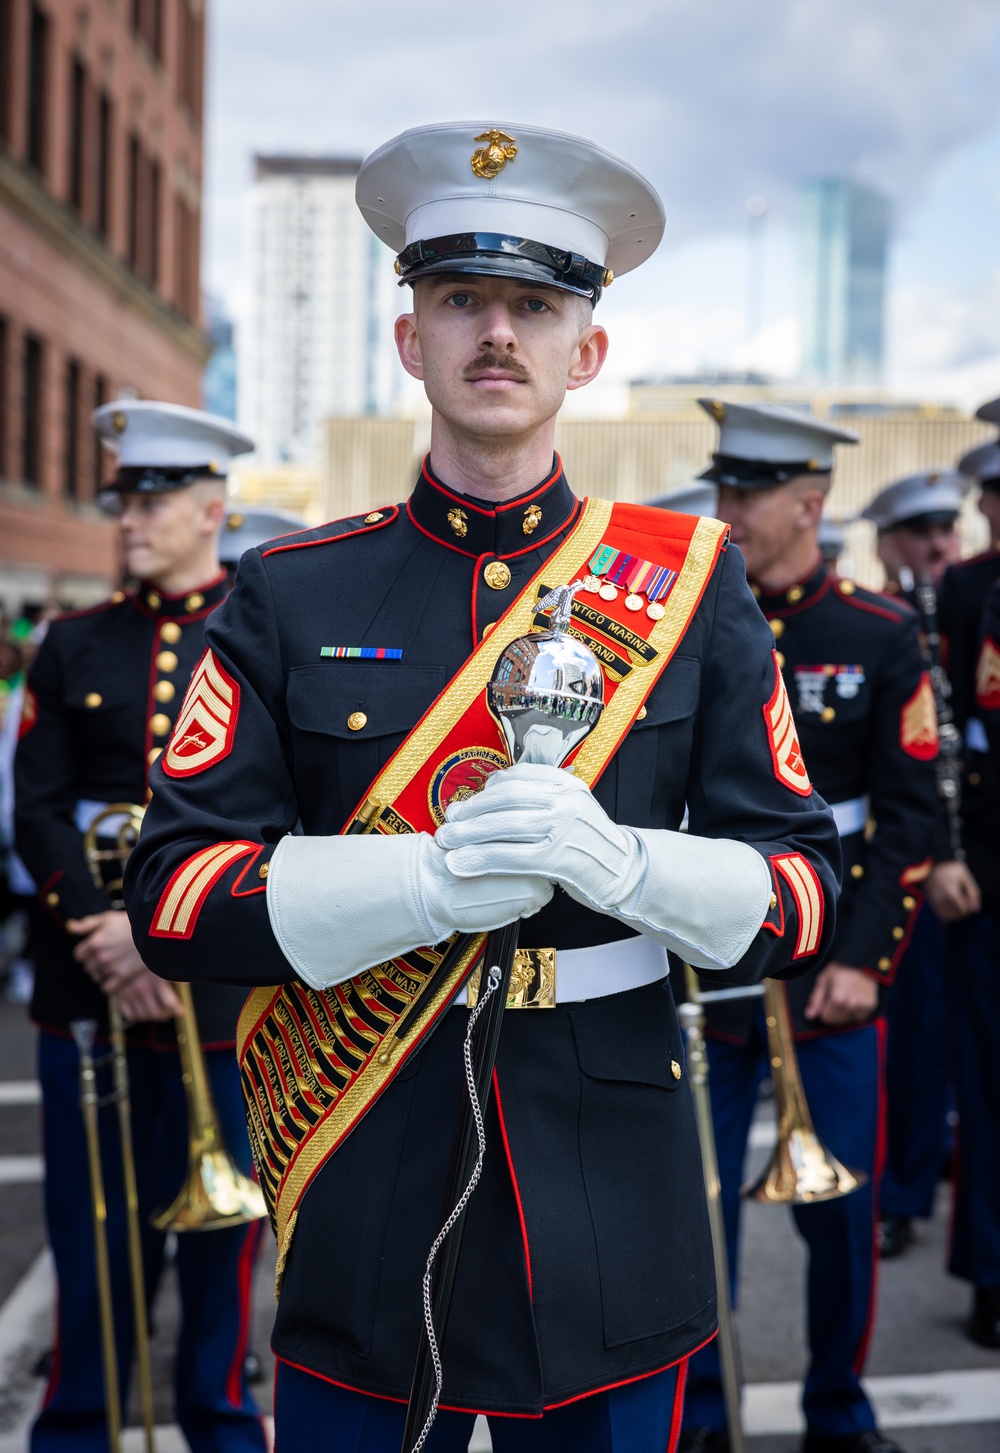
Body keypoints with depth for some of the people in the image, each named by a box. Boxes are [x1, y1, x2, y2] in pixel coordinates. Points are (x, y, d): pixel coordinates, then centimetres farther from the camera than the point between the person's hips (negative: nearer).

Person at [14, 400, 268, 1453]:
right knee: (91, 1224, 9)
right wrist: (103, 936, -11)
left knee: (220, 1222, 7)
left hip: (225, 976, -2)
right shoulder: (74, 646, 9)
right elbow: (38, 812, 4)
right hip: (87, 977, 2)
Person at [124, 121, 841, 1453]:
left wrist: (623, 861, -21)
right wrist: (428, 880, -21)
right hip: (361, 1213, 0)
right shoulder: (290, 597, 0)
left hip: (614, 1206, 1)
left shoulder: (689, 582, 1)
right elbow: (174, 895, -6)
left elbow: (805, 890, 0)